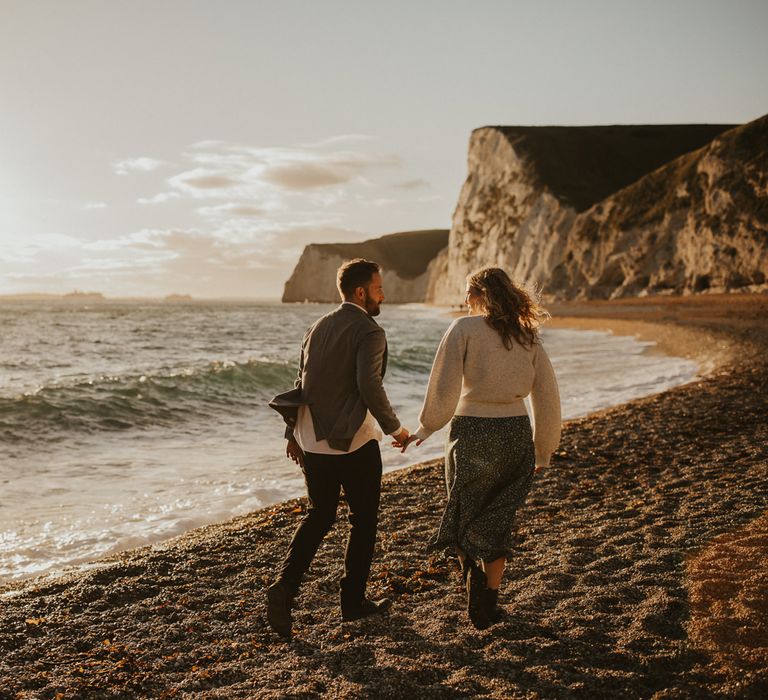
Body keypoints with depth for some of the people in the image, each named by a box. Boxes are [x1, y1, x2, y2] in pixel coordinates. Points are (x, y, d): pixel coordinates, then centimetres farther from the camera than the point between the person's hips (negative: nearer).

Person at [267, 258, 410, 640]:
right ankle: (353, 600, 21)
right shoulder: (369, 332, -12)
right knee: (363, 521, 12)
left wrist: (294, 432, 19)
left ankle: (285, 586, 1)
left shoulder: (317, 328, 10)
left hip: (312, 441, 6)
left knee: (319, 515, 18)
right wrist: (394, 427, -12)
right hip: (354, 443, -6)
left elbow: (302, 382, 13)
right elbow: (369, 385, -25)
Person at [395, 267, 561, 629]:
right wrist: (543, 451, 17)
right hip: (516, 434, 4)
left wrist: (425, 428, 1)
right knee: (497, 518, 16)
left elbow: (443, 388, -13)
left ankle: (474, 577, -7)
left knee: (463, 513, 15)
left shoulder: (464, 329, -7)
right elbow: (548, 399, 7)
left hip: (473, 433, -4)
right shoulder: (527, 337, 6)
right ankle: (489, 602, 21)